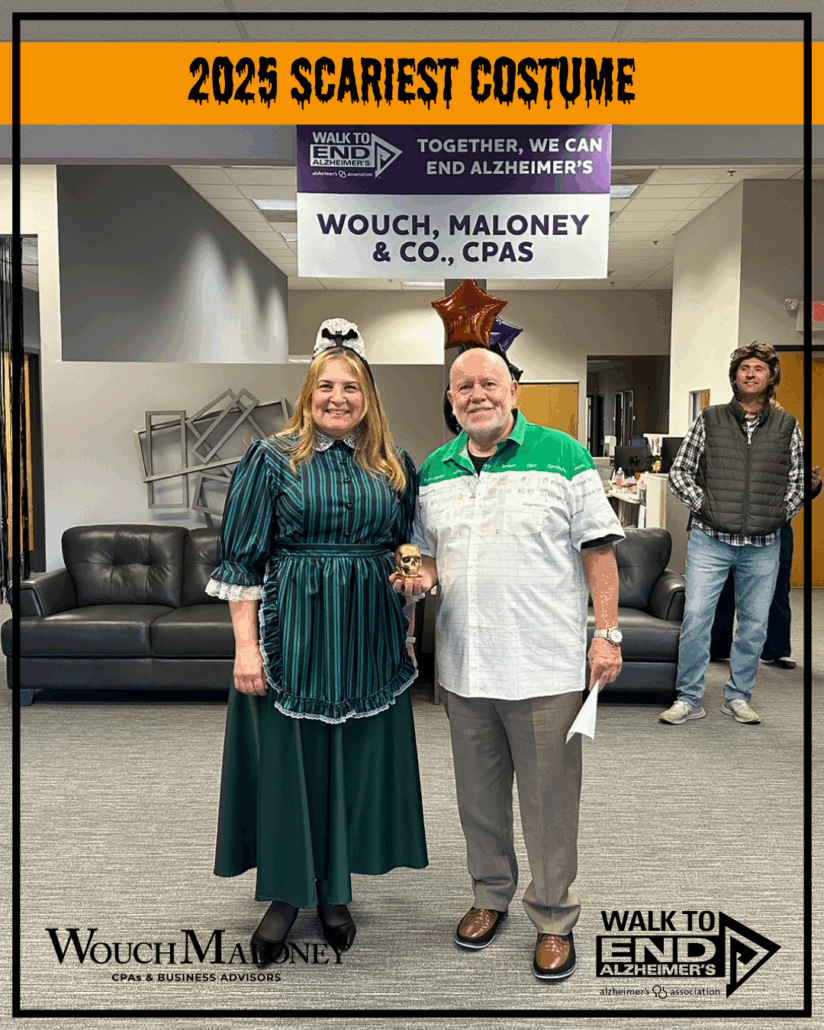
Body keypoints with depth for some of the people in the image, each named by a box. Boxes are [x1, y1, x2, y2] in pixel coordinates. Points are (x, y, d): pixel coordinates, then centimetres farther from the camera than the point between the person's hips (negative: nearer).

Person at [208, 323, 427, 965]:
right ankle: (287, 891, 26)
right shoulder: (272, 458, -2)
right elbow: (243, 557, -5)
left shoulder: (396, 467, 7)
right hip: (292, 631, -3)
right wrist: (246, 645, -11)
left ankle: (335, 890, 30)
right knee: (287, 755, 6)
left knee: (356, 756, 10)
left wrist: (407, 636, 11)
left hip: (368, 638, 3)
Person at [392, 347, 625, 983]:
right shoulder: (434, 471, 9)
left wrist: (606, 632, -8)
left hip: (546, 668, -4)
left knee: (549, 803, 8)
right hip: (464, 667, 5)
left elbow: (598, 550, -4)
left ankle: (554, 918, 30)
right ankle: (491, 895, 41)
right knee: (478, 795, 19)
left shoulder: (563, 456, -5)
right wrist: (421, 577, -4)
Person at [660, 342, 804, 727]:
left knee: (754, 624, 9)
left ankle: (738, 697, 25)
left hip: (763, 546, 2)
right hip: (710, 539, -2)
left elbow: (798, 481, 15)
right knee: (695, 617, -5)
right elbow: (679, 472, 5)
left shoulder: (787, 426, 8)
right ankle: (689, 699, 9)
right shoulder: (708, 420, 3)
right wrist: (702, 504, -6)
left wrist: (779, 514, 2)